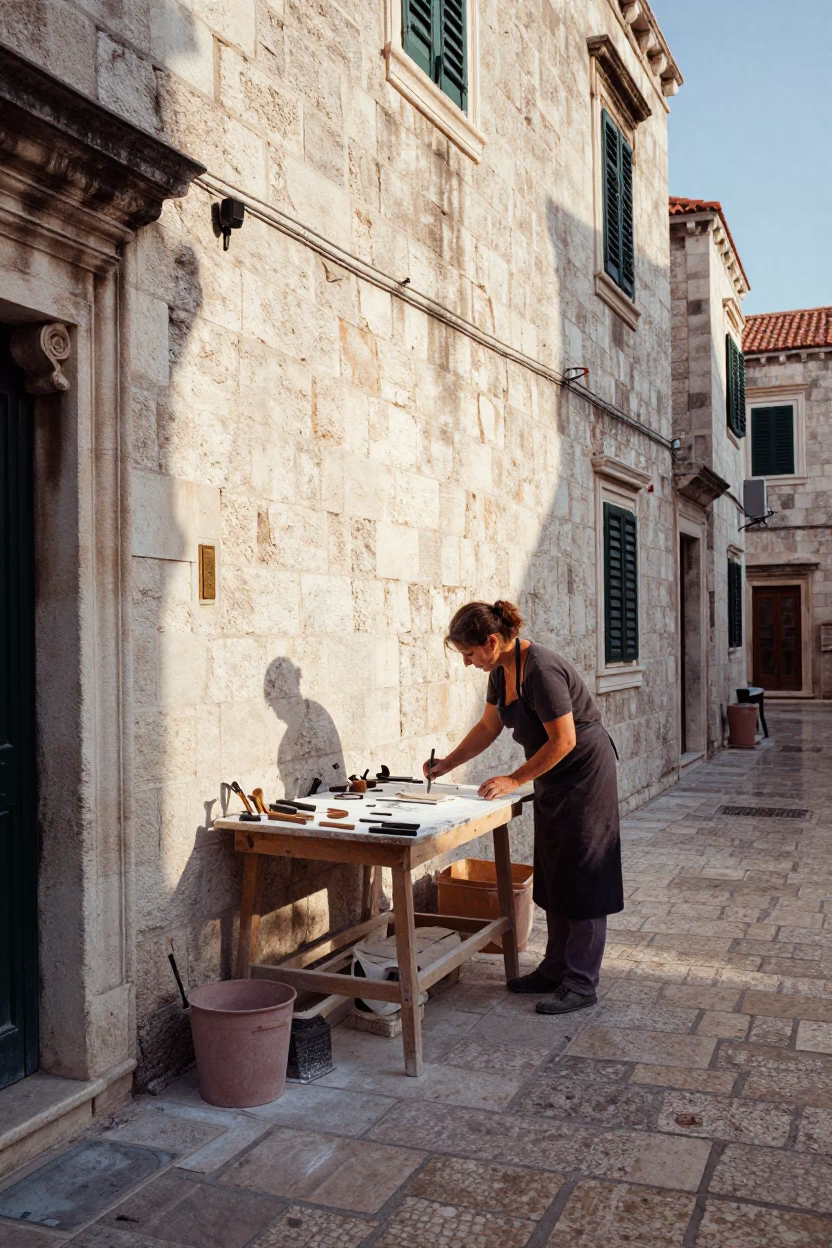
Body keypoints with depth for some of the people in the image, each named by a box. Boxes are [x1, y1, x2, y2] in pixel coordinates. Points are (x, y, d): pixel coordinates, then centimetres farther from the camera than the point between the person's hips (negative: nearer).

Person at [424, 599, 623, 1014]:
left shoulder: (541, 669, -27)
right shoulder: (502, 669, 2)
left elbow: (564, 741, -25)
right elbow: (489, 727, 14)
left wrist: (514, 780, -18)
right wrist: (446, 765, 8)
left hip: (585, 773, -9)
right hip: (555, 778, 9)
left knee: (581, 879, -2)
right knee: (553, 878, 14)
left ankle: (581, 984, 6)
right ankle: (556, 968, 25)